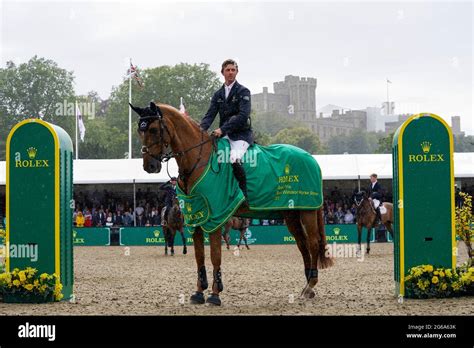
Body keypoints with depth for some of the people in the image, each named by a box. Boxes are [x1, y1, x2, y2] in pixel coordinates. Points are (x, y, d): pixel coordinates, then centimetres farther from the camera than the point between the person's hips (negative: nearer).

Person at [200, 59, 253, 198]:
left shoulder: (243, 92, -1)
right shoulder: (218, 94, 16)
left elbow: (243, 115, -14)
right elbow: (210, 114, 8)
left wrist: (223, 129, -22)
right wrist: (201, 129, -14)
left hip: (241, 134, -6)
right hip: (224, 135, 6)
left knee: (235, 159, -31)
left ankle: (243, 196, -23)